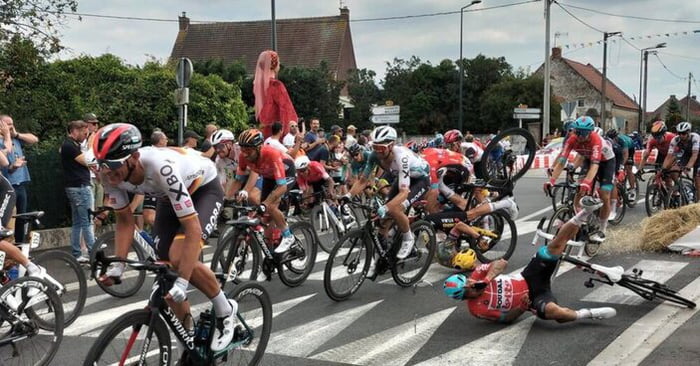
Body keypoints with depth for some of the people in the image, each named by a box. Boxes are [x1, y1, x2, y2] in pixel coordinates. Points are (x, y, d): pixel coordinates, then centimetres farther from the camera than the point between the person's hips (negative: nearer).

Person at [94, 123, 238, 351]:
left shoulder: (162, 168, -43)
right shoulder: (110, 174, -24)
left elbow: (193, 230, -40)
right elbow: (125, 221, -8)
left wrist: (182, 284, -44)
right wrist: (117, 265, -19)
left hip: (203, 189, -6)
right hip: (168, 197, 6)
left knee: (178, 258, -27)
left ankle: (225, 310, -2)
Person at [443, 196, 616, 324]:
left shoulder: (475, 277, -6)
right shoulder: (477, 308, -16)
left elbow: (501, 262, -10)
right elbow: (507, 318, -10)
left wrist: (487, 278, -25)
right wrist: (522, 308, -24)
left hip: (528, 279, 5)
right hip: (533, 298, -5)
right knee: (552, 310, -41)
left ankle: (584, 212, -14)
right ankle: (590, 314, -20)